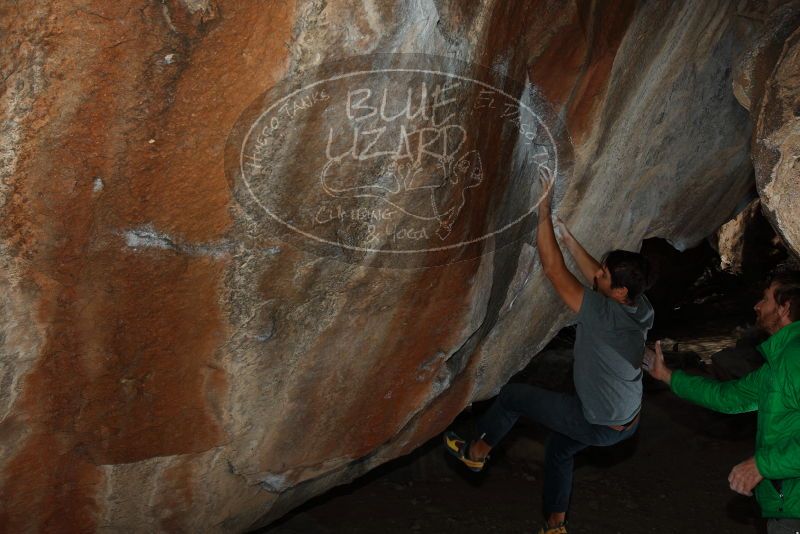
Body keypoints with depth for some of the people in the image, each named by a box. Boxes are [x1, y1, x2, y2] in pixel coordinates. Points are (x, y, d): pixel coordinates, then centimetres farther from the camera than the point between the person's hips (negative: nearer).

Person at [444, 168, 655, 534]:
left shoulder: (604, 315, -33)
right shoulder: (640, 309, -11)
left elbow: (553, 269, -31)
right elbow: (595, 277, 7)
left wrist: (544, 209, -27)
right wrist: (568, 238, 3)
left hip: (600, 427, -8)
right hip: (629, 420, 8)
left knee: (512, 395, 8)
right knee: (559, 446, 30)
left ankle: (476, 453, 30)